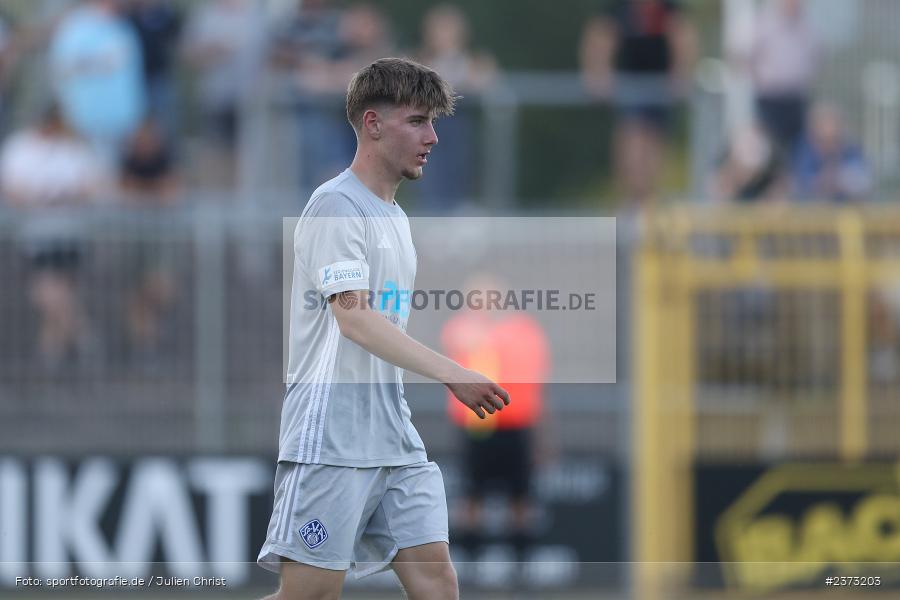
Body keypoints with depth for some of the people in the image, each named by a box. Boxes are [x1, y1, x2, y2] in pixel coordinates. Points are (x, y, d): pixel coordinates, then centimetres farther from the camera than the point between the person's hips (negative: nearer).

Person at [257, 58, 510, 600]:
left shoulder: (396, 218, 18)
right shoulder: (336, 205, -9)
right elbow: (352, 316, -21)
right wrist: (452, 374, -29)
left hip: (396, 443, 8)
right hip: (331, 444, -8)